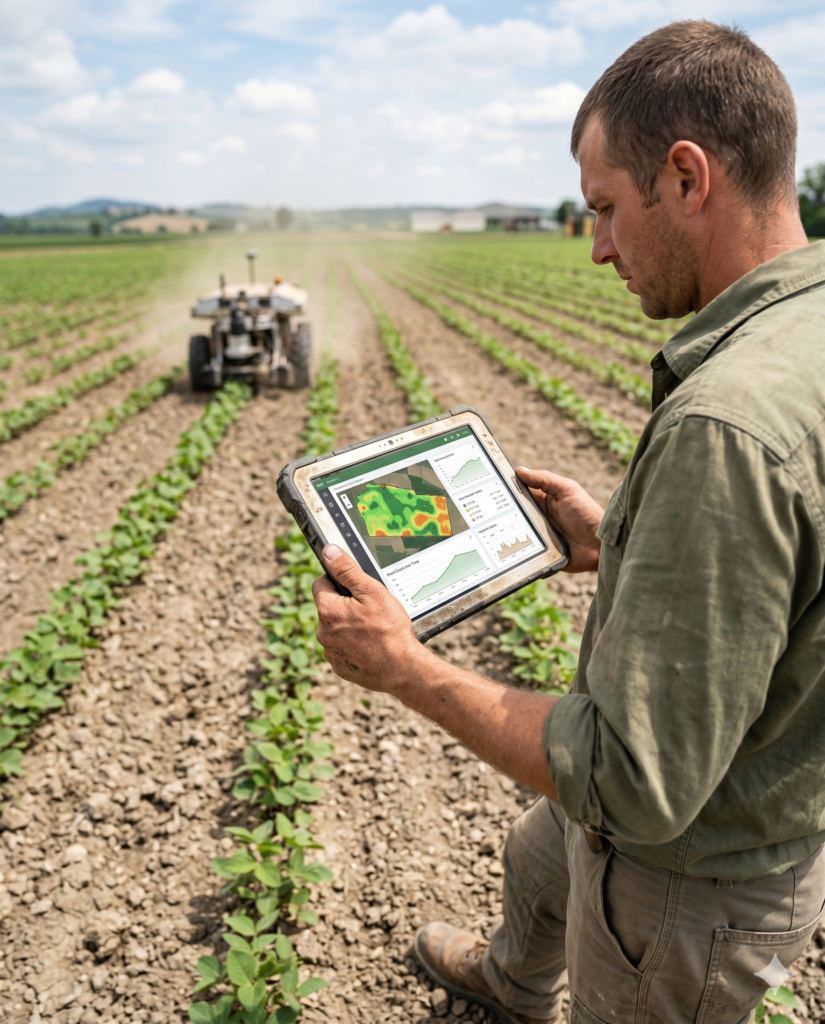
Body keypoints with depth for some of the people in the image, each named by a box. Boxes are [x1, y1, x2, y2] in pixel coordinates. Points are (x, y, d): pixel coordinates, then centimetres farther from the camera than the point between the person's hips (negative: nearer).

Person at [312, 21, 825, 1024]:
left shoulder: (726, 425, -39)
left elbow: (633, 783, -35)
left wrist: (405, 667, -26)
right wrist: (615, 544, 6)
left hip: (689, 882, -9)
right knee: (537, 857, 35)